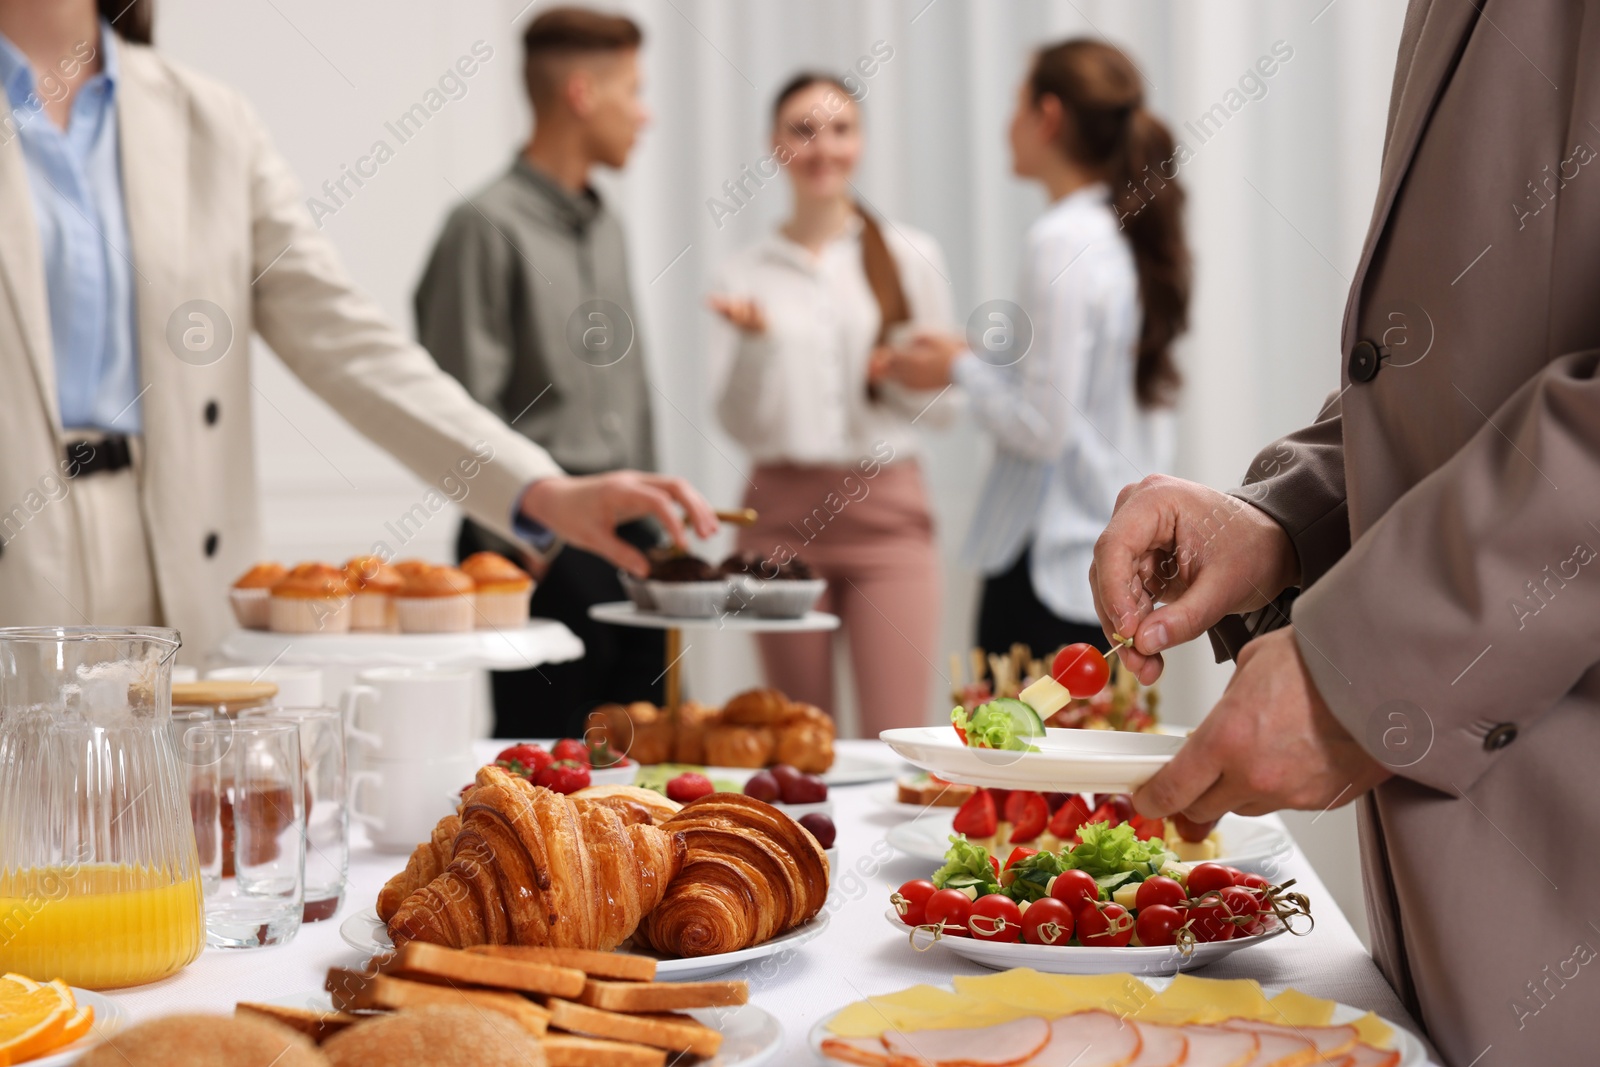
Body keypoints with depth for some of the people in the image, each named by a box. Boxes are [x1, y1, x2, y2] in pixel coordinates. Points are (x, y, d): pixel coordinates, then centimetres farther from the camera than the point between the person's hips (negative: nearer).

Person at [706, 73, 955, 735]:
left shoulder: (912, 256, 6)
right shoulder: (748, 272, 6)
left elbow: (939, 403, 9)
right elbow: (739, 423, 2)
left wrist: (897, 376, -11)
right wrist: (752, 338, -13)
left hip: (887, 508, 0)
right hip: (782, 513, 1)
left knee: (896, 737, -9)